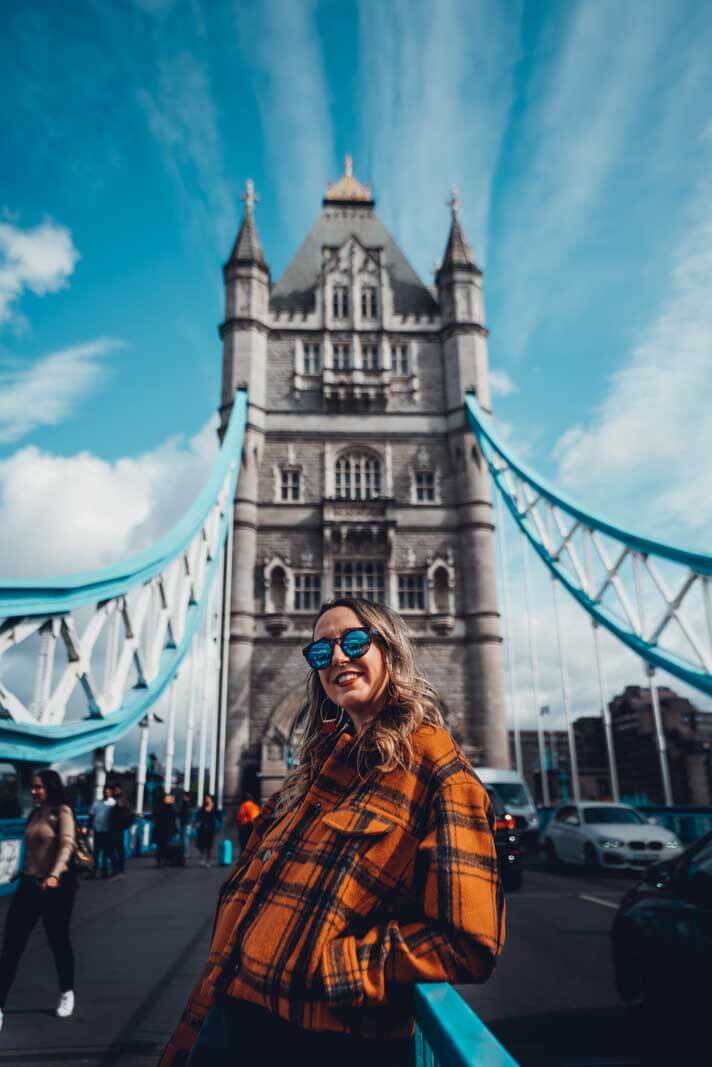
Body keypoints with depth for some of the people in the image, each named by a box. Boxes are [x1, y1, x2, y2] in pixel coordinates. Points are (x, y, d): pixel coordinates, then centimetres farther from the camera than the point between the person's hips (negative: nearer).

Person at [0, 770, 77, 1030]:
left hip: (56, 886, -6)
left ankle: (67, 993, 30)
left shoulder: (62, 811, -8)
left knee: (59, 941, 9)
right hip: (29, 884, 6)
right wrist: (26, 875, 20)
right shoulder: (35, 813, 12)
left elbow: (66, 845, -20)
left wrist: (54, 875, -34)